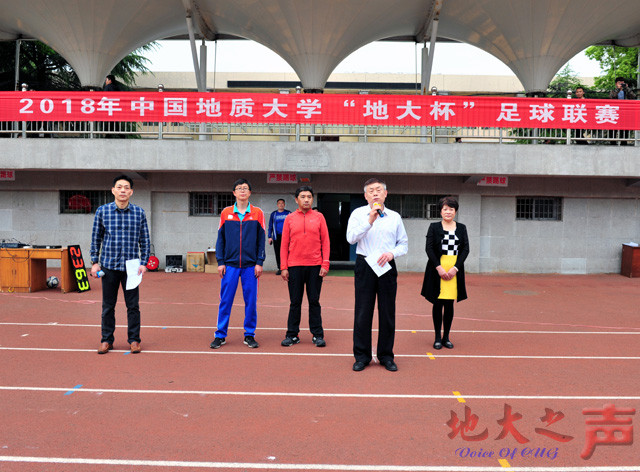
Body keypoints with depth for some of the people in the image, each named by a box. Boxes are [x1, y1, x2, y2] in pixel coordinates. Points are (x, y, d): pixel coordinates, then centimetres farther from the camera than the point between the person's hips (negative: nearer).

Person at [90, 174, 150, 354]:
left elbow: (145, 240, 6)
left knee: (133, 305, 4)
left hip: (131, 266, 0)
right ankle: (107, 340, 20)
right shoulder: (102, 211, 1)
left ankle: (134, 340, 15)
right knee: (108, 306, 8)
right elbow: (96, 238, 7)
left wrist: (144, 262, -1)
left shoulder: (139, 213, 1)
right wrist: (94, 262, 3)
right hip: (108, 265, 0)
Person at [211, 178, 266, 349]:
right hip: (230, 264, 0)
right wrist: (220, 261, -1)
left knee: (251, 301, 5)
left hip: (250, 265, 0)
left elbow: (261, 239, 3)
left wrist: (259, 262, -4)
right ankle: (220, 335, 13)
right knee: (225, 300, 3)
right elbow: (220, 239, 6)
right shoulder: (226, 213, 5)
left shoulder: (257, 213, 3)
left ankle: (249, 335, 17)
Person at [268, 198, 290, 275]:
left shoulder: (288, 213, 7)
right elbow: (270, 226, 12)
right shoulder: (273, 214, 10)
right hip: (276, 236, 2)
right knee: (277, 253, 3)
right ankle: (280, 269, 11)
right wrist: (270, 237, 5)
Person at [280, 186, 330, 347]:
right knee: (295, 302, 6)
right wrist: (284, 267, -1)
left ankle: (318, 335, 13)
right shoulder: (289, 219, 6)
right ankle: (292, 334, 14)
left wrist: (325, 264, -5)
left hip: (315, 266, 0)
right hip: (294, 266, 1)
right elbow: (284, 244, 5)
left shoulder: (318, 217, 5)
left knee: (314, 301, 5)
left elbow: (325, 242, 3)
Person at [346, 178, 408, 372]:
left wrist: (392, 253, -9)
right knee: (363, 312, 1)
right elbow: (351, 238, -11)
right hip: (364, 266, -2)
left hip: (387, 267, 2)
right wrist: (370, 221, -19)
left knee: (387, 312, 6)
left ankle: (386, 355, 18)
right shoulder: (358, 214, 3)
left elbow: (404, 244, 11)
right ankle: (362, 356, 12)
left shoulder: (395, 217, 9)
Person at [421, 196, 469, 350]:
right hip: (437, 269, -2)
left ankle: (446, 337, 15)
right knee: (438, 303, 2)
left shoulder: (461, 228, 9)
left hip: (455, 270, 2)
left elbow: (466, 249, 3)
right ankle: (438, 337, 11)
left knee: (449, 304, 5)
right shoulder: (434, 227, 3)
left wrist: (455, 268, -8)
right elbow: (429, 248, -3)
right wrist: (439, 267, -12)